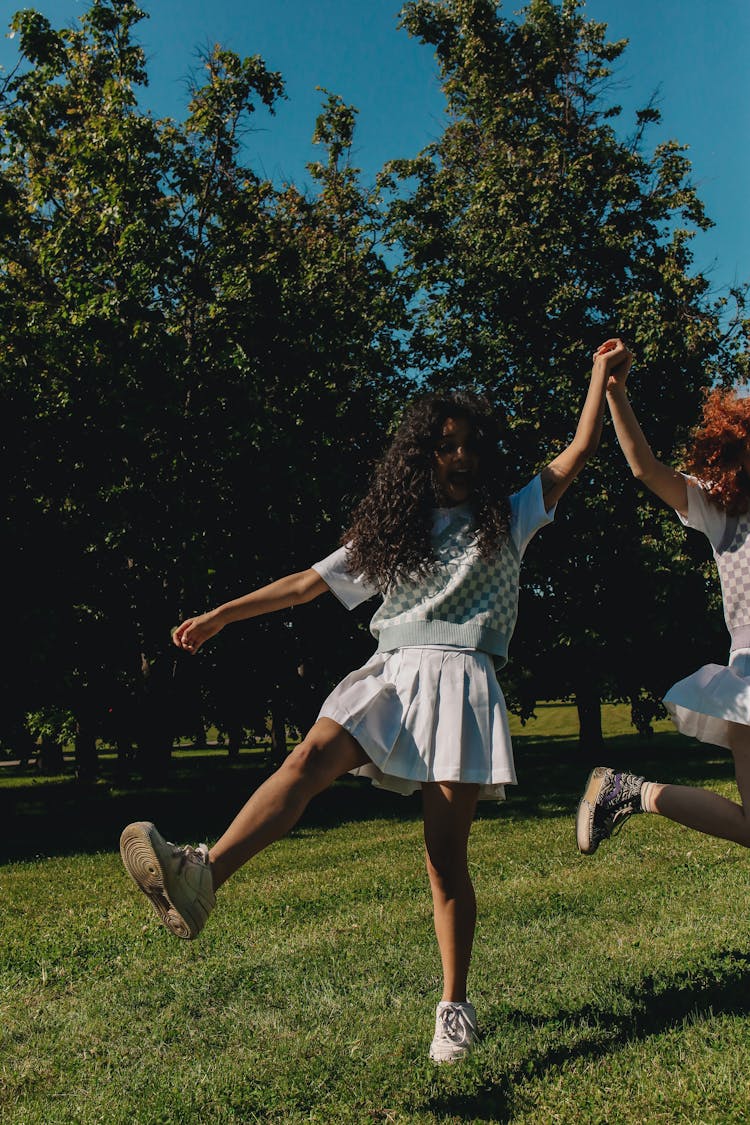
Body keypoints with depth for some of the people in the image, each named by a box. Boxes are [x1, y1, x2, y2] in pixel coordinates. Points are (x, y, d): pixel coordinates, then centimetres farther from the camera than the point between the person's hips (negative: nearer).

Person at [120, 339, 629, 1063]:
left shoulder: (505, 518, 16)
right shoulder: (390, 532, 18)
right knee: (309, 759, -28)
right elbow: (307, 583, 16)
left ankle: (454, 1008, 11)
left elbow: (578, 453, 14)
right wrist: (220, 615, 13)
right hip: (392, 673, 2)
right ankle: (201, 877, -45)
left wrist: (603, 375, 14)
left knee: (445, 855, -4)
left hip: (460, 683, -1)